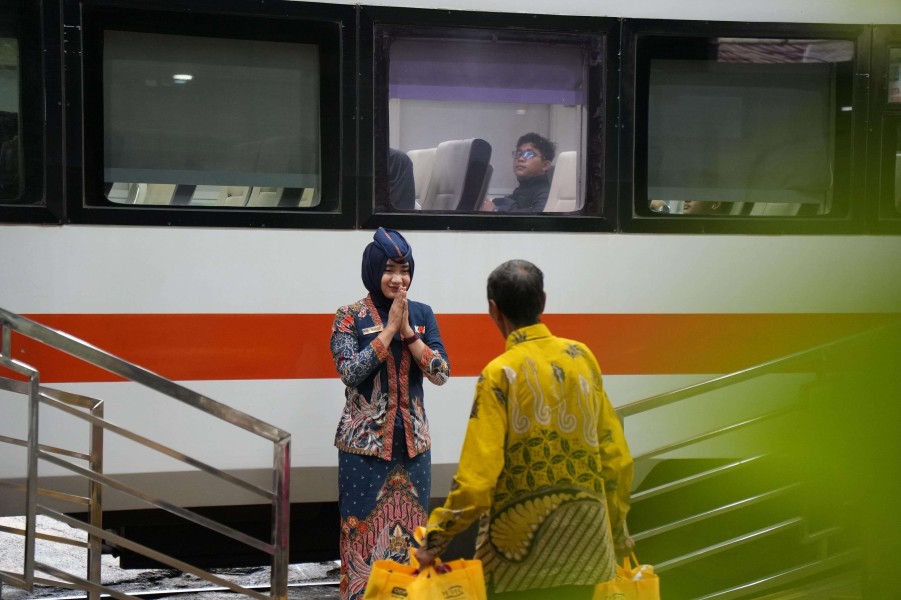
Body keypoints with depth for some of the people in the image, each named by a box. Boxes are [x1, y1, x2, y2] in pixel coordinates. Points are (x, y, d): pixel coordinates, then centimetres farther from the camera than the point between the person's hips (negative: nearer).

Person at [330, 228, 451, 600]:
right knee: (364, 529, 0)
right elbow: (350, 372, -18)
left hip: (413, 442, 3)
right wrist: (390, 328, -16)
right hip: (364, 443, -3)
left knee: (410, 529, 9)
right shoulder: (350, 317, -5)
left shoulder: (422, 314, 5)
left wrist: (407, 331, -12)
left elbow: (441, 373, -3)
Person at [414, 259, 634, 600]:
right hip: (585, 536, 5)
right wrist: (615, 530, 15)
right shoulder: (582, 357, 0)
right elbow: (616, 456, 4)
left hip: (522, 540, -4)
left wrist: (435, 541, -9)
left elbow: (477, 478, -19)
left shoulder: (500, 374, -14)